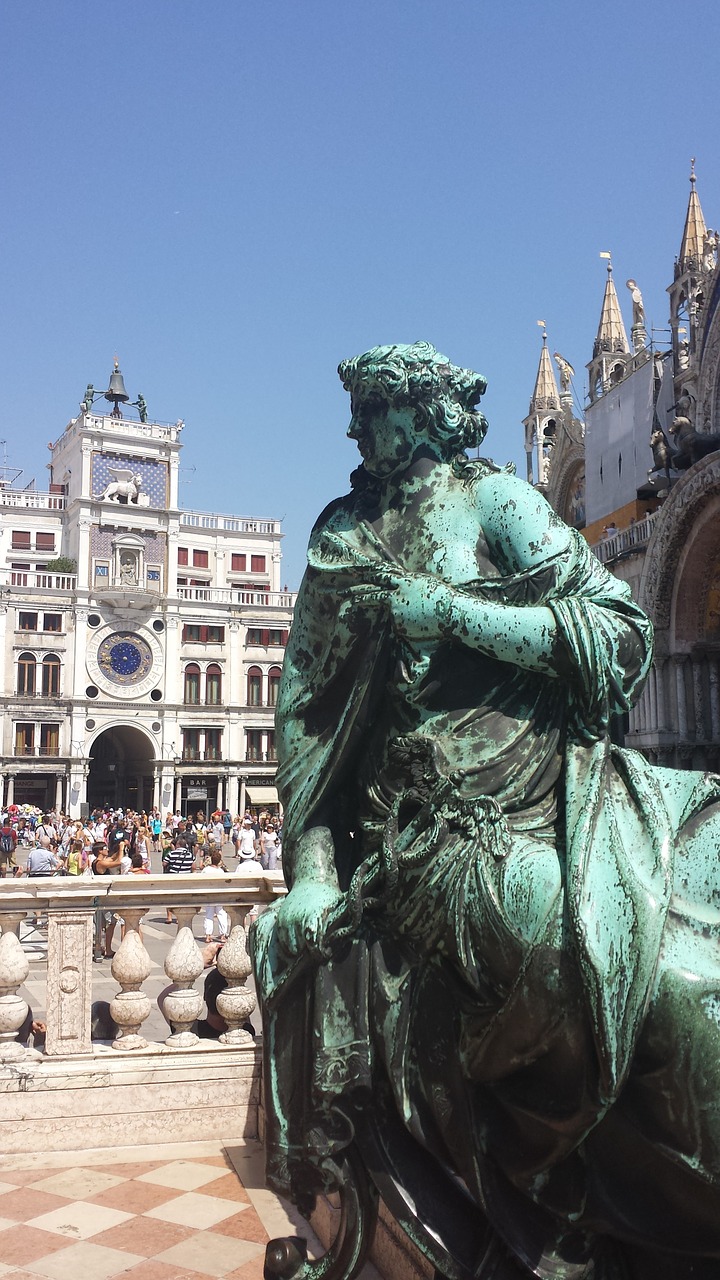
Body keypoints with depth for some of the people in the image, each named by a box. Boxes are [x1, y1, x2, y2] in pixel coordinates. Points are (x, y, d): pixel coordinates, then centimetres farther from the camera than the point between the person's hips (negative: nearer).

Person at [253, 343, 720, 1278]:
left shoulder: (493, 501, 7)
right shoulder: (341, 537, 17)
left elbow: (621, 632, -4)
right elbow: (303, 708, 13)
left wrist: (450, 610, -12)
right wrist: (310, 868, 3)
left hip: (535, 803, -2)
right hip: (404, 839, 3)